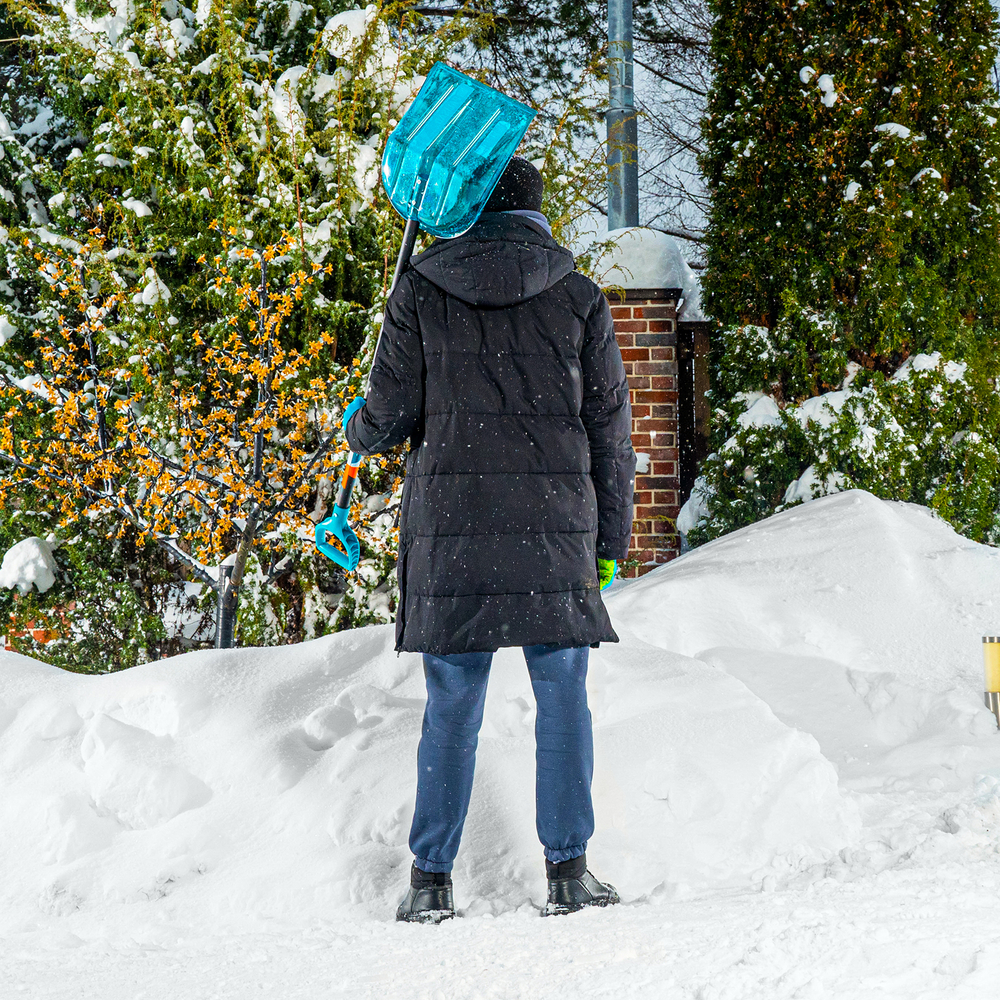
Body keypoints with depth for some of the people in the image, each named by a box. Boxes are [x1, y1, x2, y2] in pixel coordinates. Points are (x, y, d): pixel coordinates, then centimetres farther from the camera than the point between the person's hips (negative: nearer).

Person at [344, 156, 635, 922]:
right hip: (554, 522, -1)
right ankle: (568, 869, 6)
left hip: (451, 521, 1)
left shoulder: (422, 292, 4)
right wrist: (611, 541, 11)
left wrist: (358, 430, 28)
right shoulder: (579, 298, 4)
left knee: (452, 703, 7)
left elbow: (393, 412, 4)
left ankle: (431, 879, 8)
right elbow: (609, 428, 5)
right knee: (562, 695, 8)